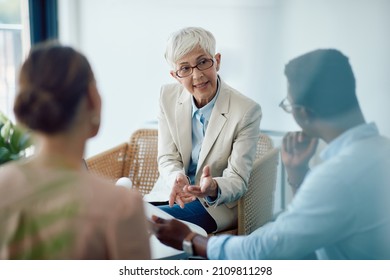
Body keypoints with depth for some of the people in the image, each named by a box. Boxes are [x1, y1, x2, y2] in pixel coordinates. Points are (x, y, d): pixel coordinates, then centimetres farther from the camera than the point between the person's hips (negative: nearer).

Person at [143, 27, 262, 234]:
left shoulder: (247, 111, -18)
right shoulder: (169, 96, -4)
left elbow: (238, 180, -15)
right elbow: (167, 158, -1)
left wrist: (214, 188, -39)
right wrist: (177, 179, -26)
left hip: (217, 203, -4)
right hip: (169, 193, 4)